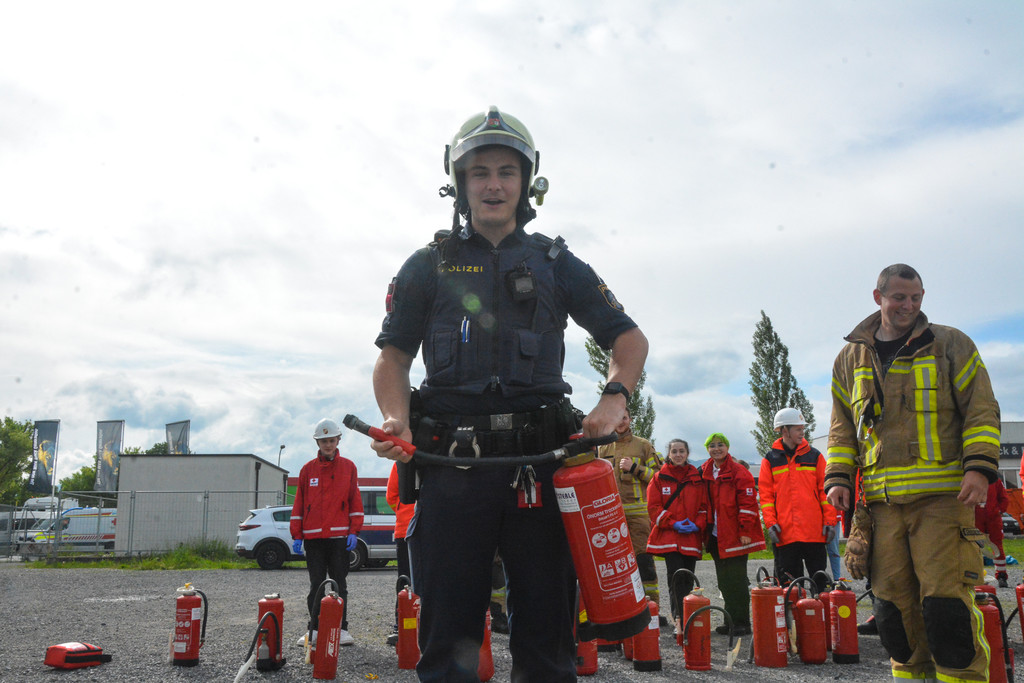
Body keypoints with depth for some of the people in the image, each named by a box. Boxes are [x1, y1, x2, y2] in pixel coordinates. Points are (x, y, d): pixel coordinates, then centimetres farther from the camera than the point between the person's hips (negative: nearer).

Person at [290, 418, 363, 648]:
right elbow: (299, 503, 9)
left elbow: (355, 500, 5)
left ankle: (342, 629, 7)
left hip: (339, 536, -1)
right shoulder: (308, 469, 9)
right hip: (313, 536, 1)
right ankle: (315, 630, 10)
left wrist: (354, 531, -2)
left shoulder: (348, 467, 7)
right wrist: (297, 535, 4)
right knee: (316, 584, 4)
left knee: (339, 583, 3)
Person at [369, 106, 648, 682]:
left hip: (539, 460, 1)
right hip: (451, 462, 0)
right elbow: (393, 355, 11)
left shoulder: (556, 264, 15)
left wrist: (615, 398, -7)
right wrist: (397, 418, -9)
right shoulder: (429, 267, 15)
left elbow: (630, 339, 13)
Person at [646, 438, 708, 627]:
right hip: (669, 536, -3)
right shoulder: (660, 478, 5)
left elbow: (704, 506, 11)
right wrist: (673, 523, -12)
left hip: (692, 537, 3)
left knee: (688, 580, 6)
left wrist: (698, 525, -6)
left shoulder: (697, 478, 11)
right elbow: (654, 507, 0)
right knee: (676, 578, -14)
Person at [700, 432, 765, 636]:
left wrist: (745, 531, -15)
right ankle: (731, 620, 20)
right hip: (716, 536, 6)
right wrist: (703, 532, 10)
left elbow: (748, 502, -10)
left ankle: (742, 622, 6)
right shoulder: (704, 473, 11)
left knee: (736, 579, -4)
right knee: (724, 581, 11)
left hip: (735, 535, -6)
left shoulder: (739, 472, -6)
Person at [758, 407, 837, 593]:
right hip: (785, 534, 0)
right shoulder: (770, 459, 7)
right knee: (789, 584, 5)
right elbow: (765, 494, 4)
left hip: (814, 531, 0)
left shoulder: (814, 456, 8)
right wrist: (770, 523, -7)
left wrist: (830, 521, -2)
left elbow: (825, 489, 6)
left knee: (820, 581, 4)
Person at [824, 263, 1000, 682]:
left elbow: (982, 412, 4)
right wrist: (838, 477, 6)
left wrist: (979, 467, -9)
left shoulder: (951, 345, 6)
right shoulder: (851, 359, 14)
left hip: (944, 494, -3)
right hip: (883, 500, 3)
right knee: (894, 601, 5)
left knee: (946, 599, -8)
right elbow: (842, 429, 18)